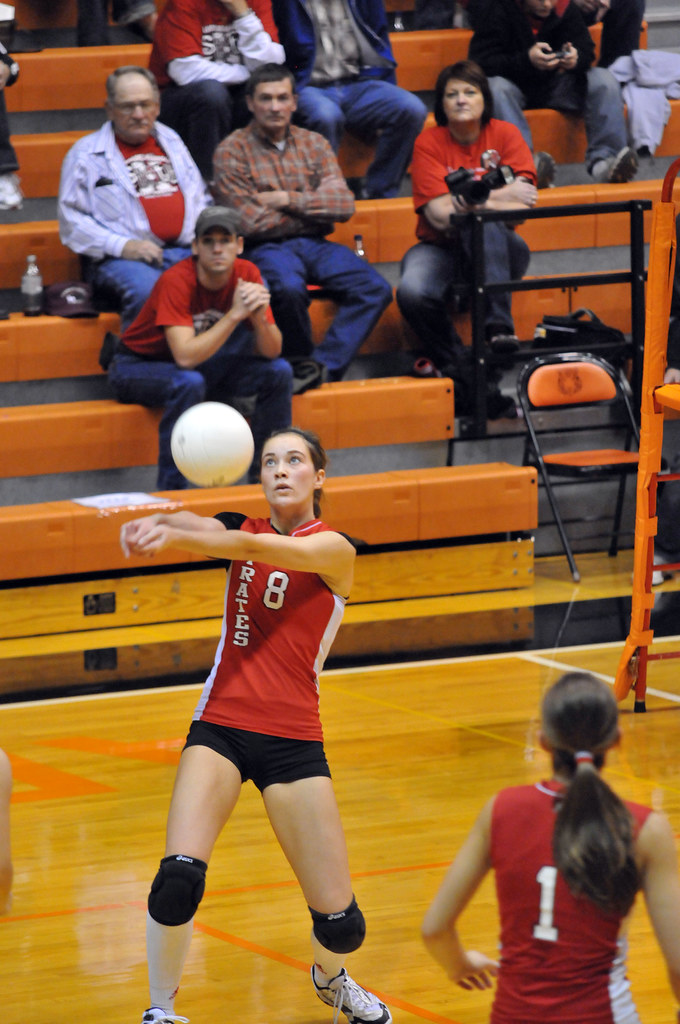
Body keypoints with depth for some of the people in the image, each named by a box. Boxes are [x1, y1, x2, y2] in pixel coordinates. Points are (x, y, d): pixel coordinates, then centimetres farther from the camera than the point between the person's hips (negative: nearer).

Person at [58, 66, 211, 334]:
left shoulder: (173, 143, 26)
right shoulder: (85, 153, 9)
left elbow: (202, 201, 32)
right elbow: (72, 221, 2)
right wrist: (123, 246, -11)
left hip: (187, 250, 4)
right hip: (120, 259, -4)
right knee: (148, 291, -39)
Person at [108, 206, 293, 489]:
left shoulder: (246, 274, -12)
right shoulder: (176, 282, -29)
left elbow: (271, 352, -13)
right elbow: (185, 357, -38)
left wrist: (259, 316, -33)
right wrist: (234, 315, -40)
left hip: (199, 363, 6)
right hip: (138, 367, -6)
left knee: (278, 371, -11)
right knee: (189, 383, -38)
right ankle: (170, 492, -28)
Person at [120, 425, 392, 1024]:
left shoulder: (333, 549, -3)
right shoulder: (241, 529, 9)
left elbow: (258, 548, -23)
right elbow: (202, 530, -15)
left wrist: (173, 536, -40)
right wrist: (158, 521, -41)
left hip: (294, 739, -2)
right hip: (219, 727, 2)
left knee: (340, 923, -3)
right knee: (179, 878, -22)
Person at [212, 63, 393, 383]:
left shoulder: (313, 143, 13)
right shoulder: (232, 151, 0)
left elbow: (344, 205, 2)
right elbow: (250, 222, -9)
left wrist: (287, 199, -8)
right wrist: (313, 209, -1)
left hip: (314, 244, 4)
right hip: (265, 248, -4)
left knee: (375, 289, -21)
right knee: (289, 289, -38)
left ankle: (324, 365, -24)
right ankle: (301, 362, -13)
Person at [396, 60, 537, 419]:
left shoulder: (505, 135, 0)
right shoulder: (429, 143, -3)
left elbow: (522, 208, -10)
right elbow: (438, 214, -14)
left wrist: (475, 201, -20)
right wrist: (500, 196, -16)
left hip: (498, 250, 0)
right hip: (441, 249, 0)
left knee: (483, 223, -36)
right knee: (412, 293, -33)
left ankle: (498, 326, -44)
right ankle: (467, 381, -24)